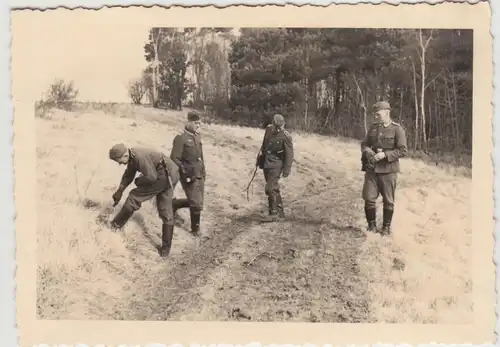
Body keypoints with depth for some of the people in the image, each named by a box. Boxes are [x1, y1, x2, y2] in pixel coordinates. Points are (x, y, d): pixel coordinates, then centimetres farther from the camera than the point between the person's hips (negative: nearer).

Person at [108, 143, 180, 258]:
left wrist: (139, 181, -6)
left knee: (135, 196, -5)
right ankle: (166, 248, 19)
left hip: (164, 176, -10)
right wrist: (120, 191, 20)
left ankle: (117, 224, 8)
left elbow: (152, 177, -24)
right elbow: (128, 175, 21)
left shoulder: (140, 157, -23)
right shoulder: (132, 157, 7)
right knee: (166, 213, 13)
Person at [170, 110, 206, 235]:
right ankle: (195, 228, 16)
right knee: (197, 204, -4)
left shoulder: (197, 136, 10)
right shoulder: (181, 138, -14)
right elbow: (174, 159, -15)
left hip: (200, 176, 8)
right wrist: (185, 173, -18)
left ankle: (174, 204, 37)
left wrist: (203, 171, 17)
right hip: (189, 177, -8)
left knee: (196, 202, 15)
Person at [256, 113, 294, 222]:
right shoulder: (268, 129, 4)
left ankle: (274, 214, -7)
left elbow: (289, 154, -15)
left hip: (276, 165, -7)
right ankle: (280, 211, 25)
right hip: (266, 163, 7)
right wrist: (259, 158, 22)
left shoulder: (286, 137, -16)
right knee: (274, 188, 14)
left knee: (270, 189, -14)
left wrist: (286, 170, -19)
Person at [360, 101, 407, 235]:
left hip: (388, 170, -3)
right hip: (371, 169, 4)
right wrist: (368, 152, -9)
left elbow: (402, 150, -10)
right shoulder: (373, 127, 7)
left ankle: (386, 227, 20)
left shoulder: (397, 129, -7)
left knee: (388, 201, 6)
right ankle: (372, 225, 15)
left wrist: (385, 155, -21)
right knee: (369, 199, 0)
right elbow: (364, 144, 14)